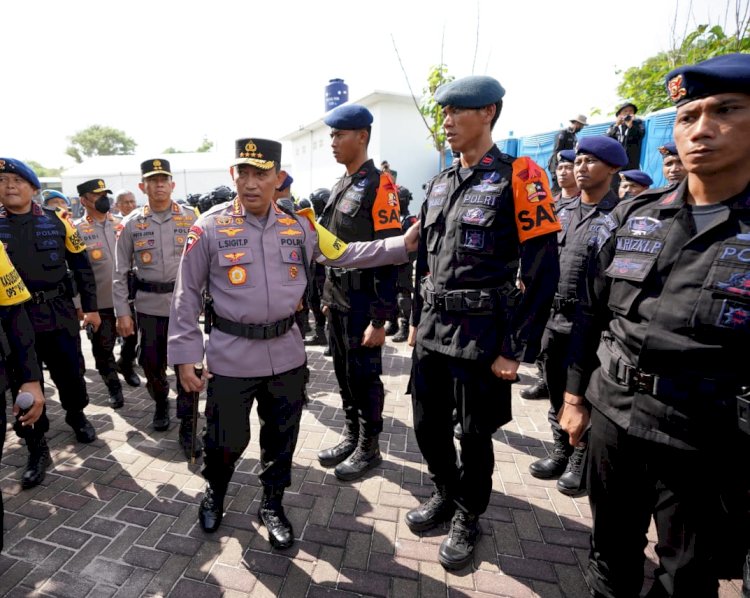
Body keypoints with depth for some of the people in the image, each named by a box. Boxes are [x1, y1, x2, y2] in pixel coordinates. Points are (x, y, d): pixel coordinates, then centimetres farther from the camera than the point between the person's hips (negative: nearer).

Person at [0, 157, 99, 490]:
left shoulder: (57, 220, 1)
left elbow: (81, 265, 5)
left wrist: (90, 307, 4)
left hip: (60, 315, 0)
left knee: (70, 375, 12)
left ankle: (76, 415, 41)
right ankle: (37, 449, 21)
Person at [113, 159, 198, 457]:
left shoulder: (190, 217, -1)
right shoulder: (132, 223, 2)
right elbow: (120, 272, 5)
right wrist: (122, 312, 0)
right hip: (149, 305, 2)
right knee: (151, 362, 13)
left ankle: (187, 424, 14)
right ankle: (160, 402, 42)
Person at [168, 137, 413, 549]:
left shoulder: (300, 226, 2)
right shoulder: (209, 228, -7)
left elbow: (345, 254, 8)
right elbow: (187, 293, -3)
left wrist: (403, 245, 0)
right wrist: (185, 355, -5)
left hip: (286, 355, 3)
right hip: (230, 357, -2)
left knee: (281, 438, 17)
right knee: (226, 438, 13)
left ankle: (272, 504, 42)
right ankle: (214, 492, 47)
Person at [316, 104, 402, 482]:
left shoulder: (378, 185, -14)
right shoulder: (340, 187, 12)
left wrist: (379, 319, -20)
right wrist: (328, 295, 18)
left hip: (362, 304, -8)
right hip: (339, 301, 8)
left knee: (364, 376, 5)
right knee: (344, 374, 17)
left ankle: (369, 448, 24)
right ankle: (351, 437, 35)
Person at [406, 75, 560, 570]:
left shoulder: (518, 178, -10)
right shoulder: (440, 184, 11)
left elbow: (542, 275, -13)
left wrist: (517, 351, -13)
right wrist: (416, 321, 15)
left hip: (481, 338, -6)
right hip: (432, 333, 6)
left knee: (475, 435, 11)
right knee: (428, 424, 16)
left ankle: (468, 516, 37)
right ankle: (446, 493, 43)